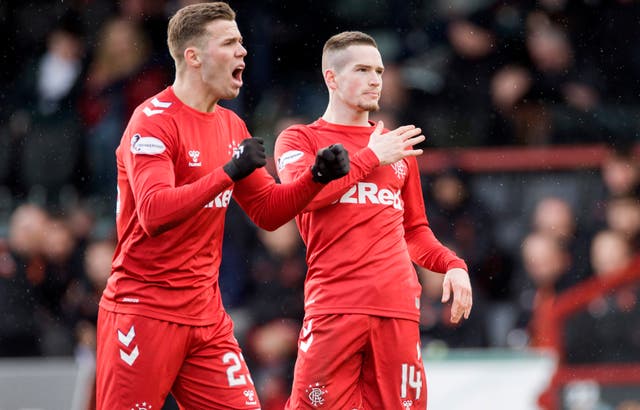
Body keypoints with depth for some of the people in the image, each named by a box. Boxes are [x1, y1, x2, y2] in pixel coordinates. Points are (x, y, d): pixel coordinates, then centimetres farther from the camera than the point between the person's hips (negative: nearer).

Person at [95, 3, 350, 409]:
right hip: (144, 311, -7)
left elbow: (268, 211, 16)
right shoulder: (153, 121, -11)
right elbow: (153, 212, -24)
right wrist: (229, 172, -28)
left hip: (206, 316, 7)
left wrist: (317, 176, 0)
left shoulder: (231, 126, 13)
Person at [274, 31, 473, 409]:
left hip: (399, 308, 4)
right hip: (334, 306, -4)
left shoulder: (398, 146, 23)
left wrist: (452, 265, 12)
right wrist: (371, 158, -7)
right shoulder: (299, 140, 9)